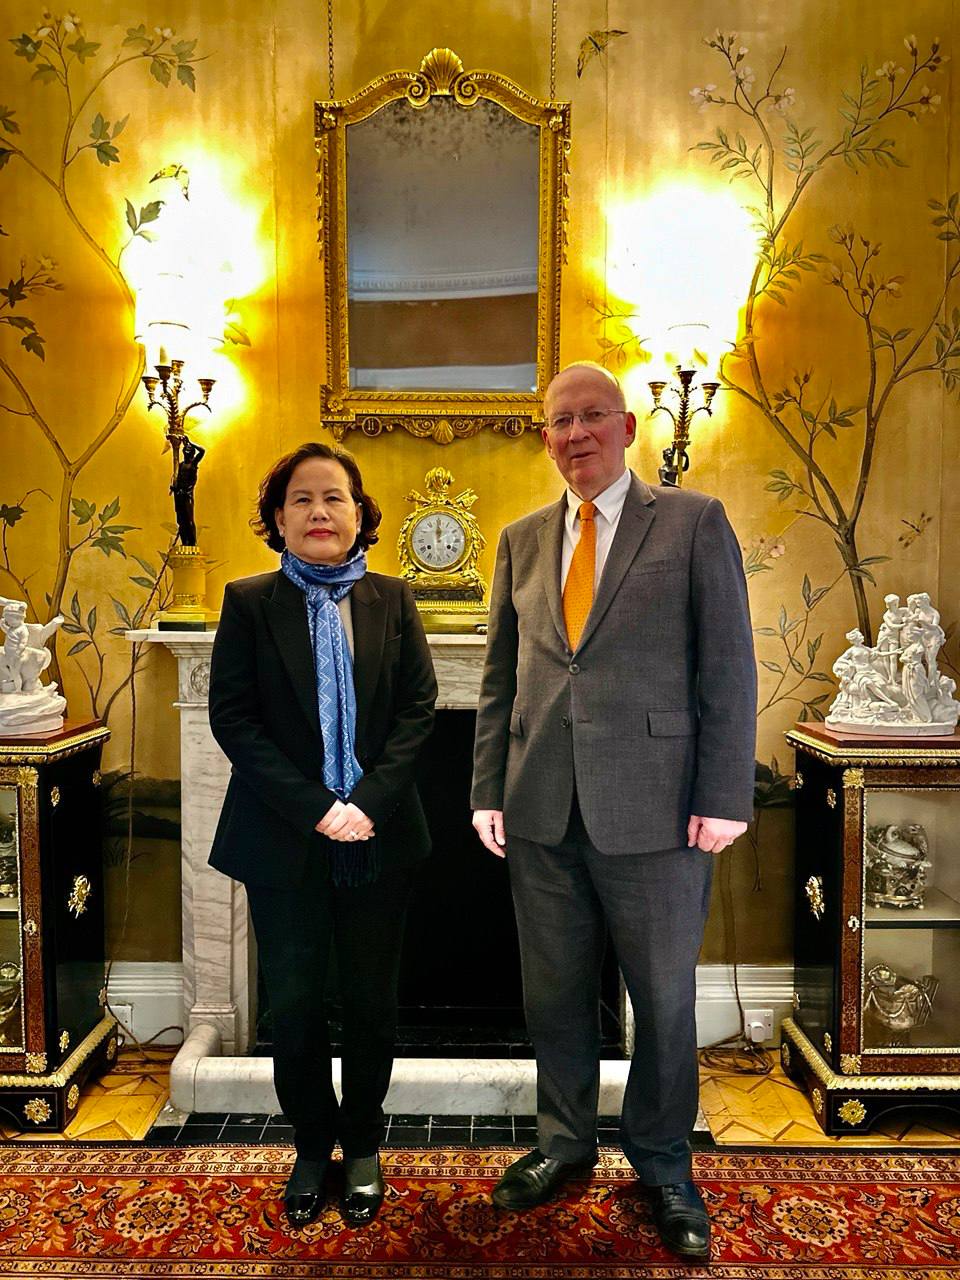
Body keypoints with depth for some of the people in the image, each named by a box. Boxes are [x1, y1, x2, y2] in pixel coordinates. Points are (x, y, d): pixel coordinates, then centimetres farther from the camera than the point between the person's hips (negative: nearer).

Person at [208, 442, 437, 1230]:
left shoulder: (392, 601, 4)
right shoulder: (249, 603, 0)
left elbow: (419, 707, -2)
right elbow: (232, 718, -7)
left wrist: (369, 801, -15)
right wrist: (313, 809, -15)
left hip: (378, 836, 1)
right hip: (285, 839, -1)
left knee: (372, 1001, 12)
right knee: (295, 1004, 9)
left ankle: (363, 1146, 34)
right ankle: (312, 1147, 32)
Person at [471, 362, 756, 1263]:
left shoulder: (694, 523, 1)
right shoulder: (522, 540, 12)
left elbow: (727, 669, -4)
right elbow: (499, 677, 11)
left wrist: (724, 798, -10)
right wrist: (487, 790, 5)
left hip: (653, 808, -3)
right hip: (541, 810, 4)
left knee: (664, 996, 11)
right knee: (553, 990, 16)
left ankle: (661, 1164, 34)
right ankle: (564, 1142, 38)